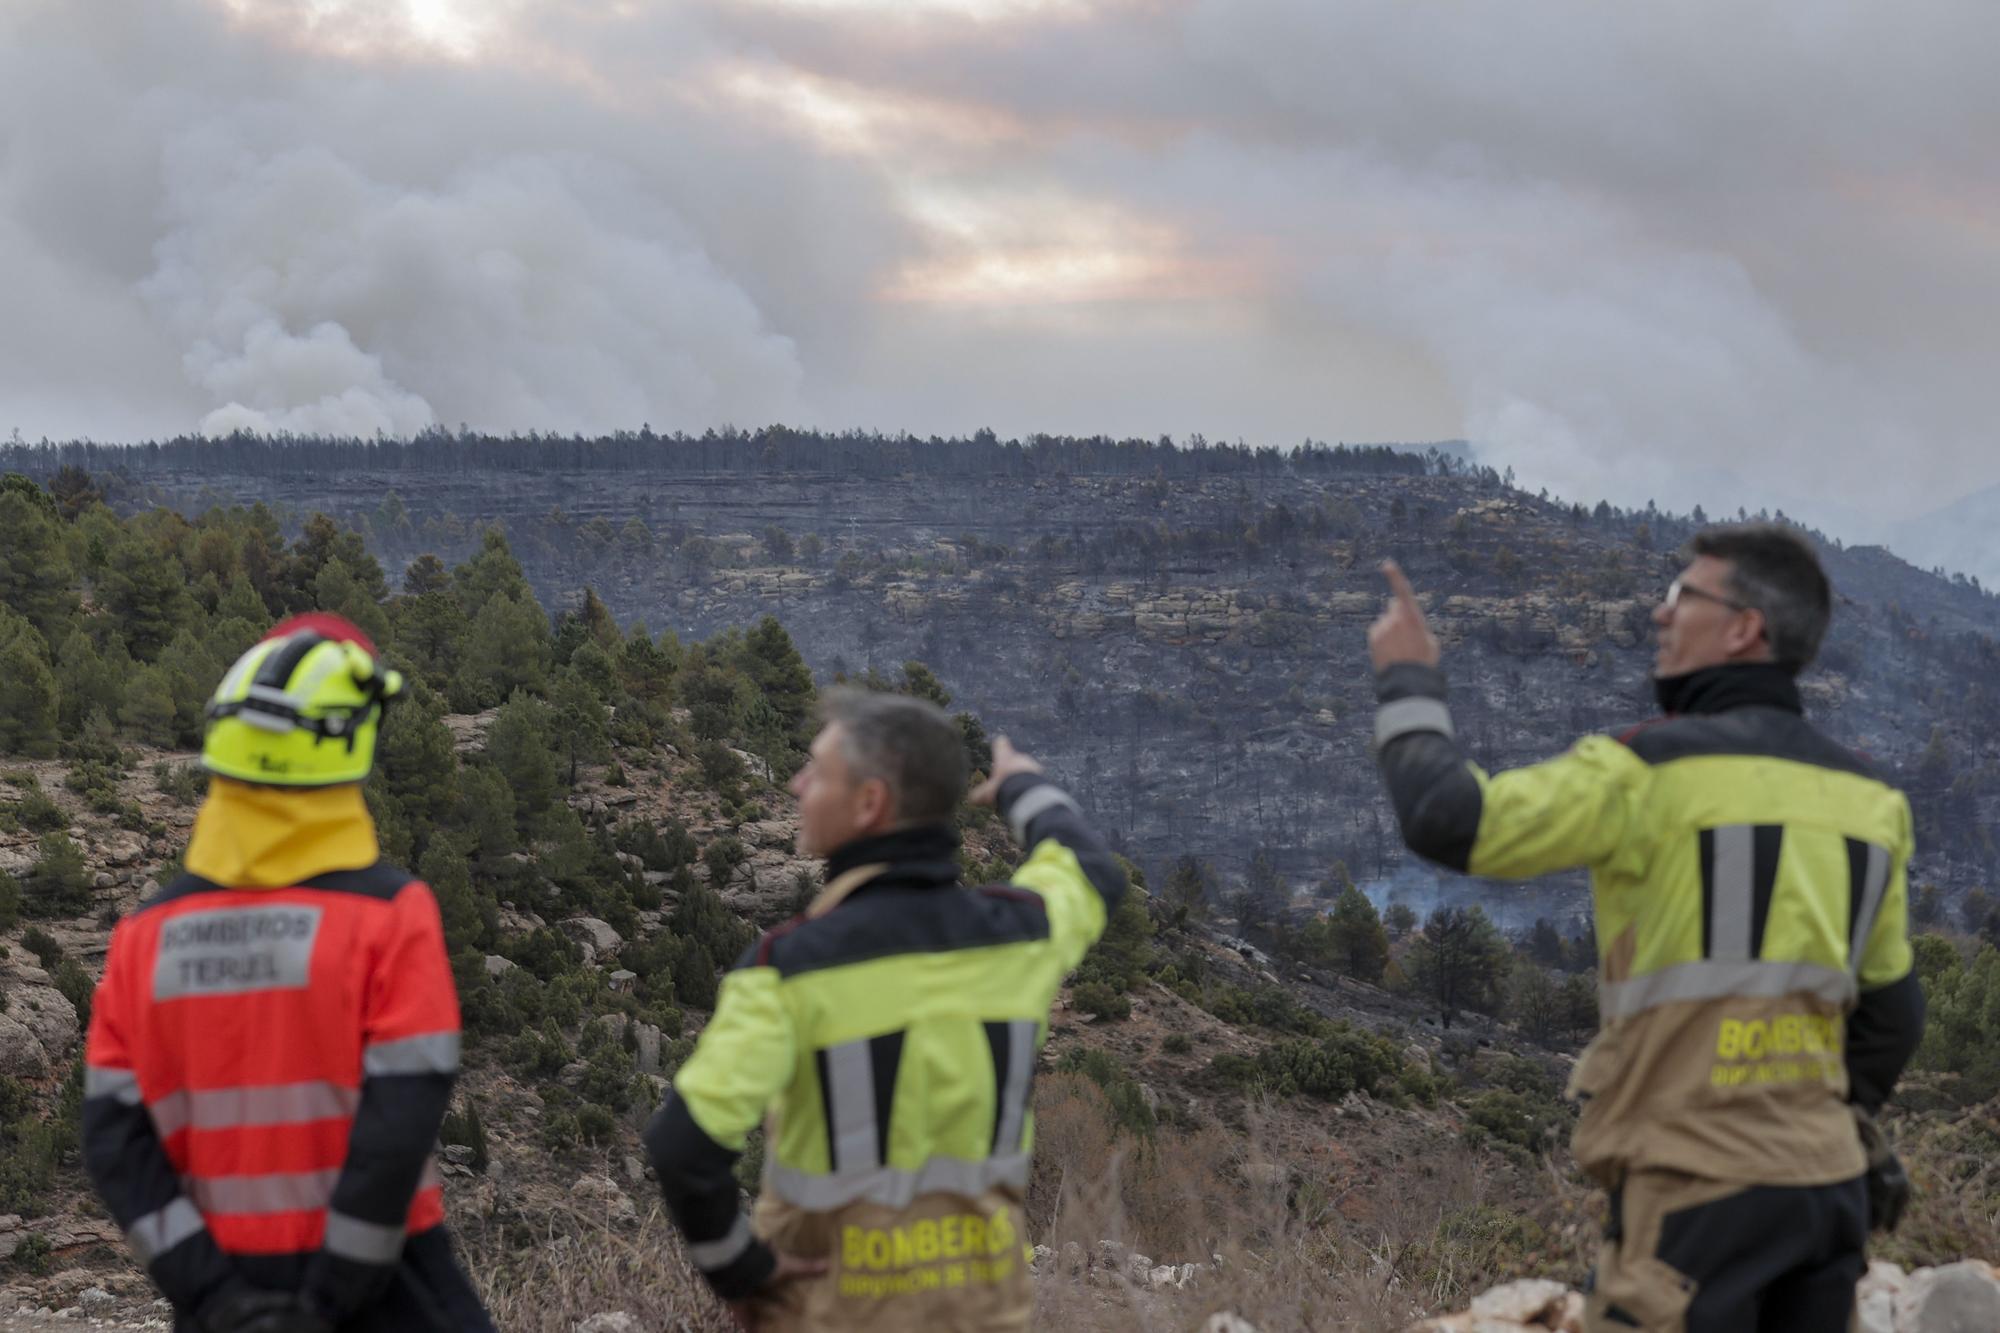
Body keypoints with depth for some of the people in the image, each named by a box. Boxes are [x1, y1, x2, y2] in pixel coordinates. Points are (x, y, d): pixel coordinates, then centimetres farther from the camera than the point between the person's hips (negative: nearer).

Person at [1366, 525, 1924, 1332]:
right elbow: (1891, 1010, 16)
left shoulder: (1654, 770, -11)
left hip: (1698, 1183, -7)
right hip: (1829, 1185, 7)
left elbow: (1449, 822, -13)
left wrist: (1408, 682, 2)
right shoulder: (1863, 796, 11)